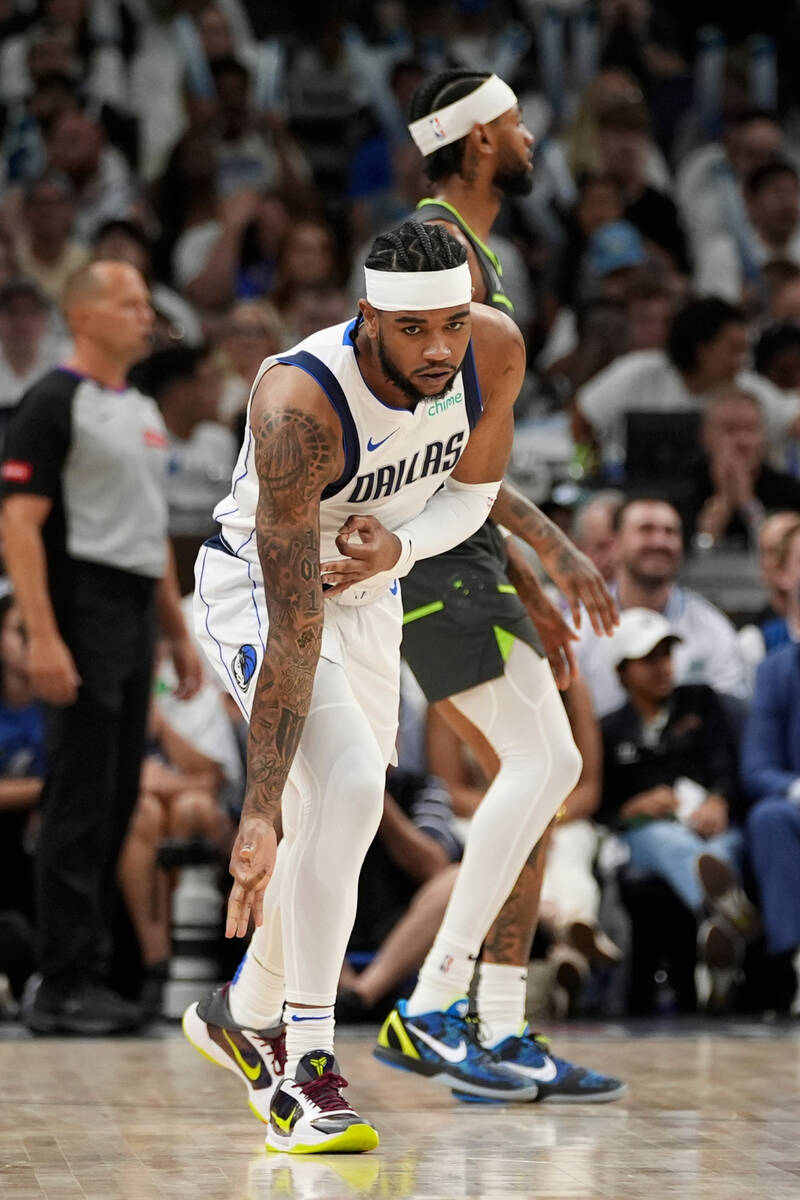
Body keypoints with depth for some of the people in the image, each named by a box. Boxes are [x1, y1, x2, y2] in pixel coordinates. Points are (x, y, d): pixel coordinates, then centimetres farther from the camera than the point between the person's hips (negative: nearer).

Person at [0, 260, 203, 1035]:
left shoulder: (144, 413, 18)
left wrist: (179, 632, 20)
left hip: (133, 619, 9)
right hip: (82, 615, -8)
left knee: (117, 803, 9)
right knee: (78, 805, -8)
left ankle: (89, 973, 16)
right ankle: (63, 986, -5)